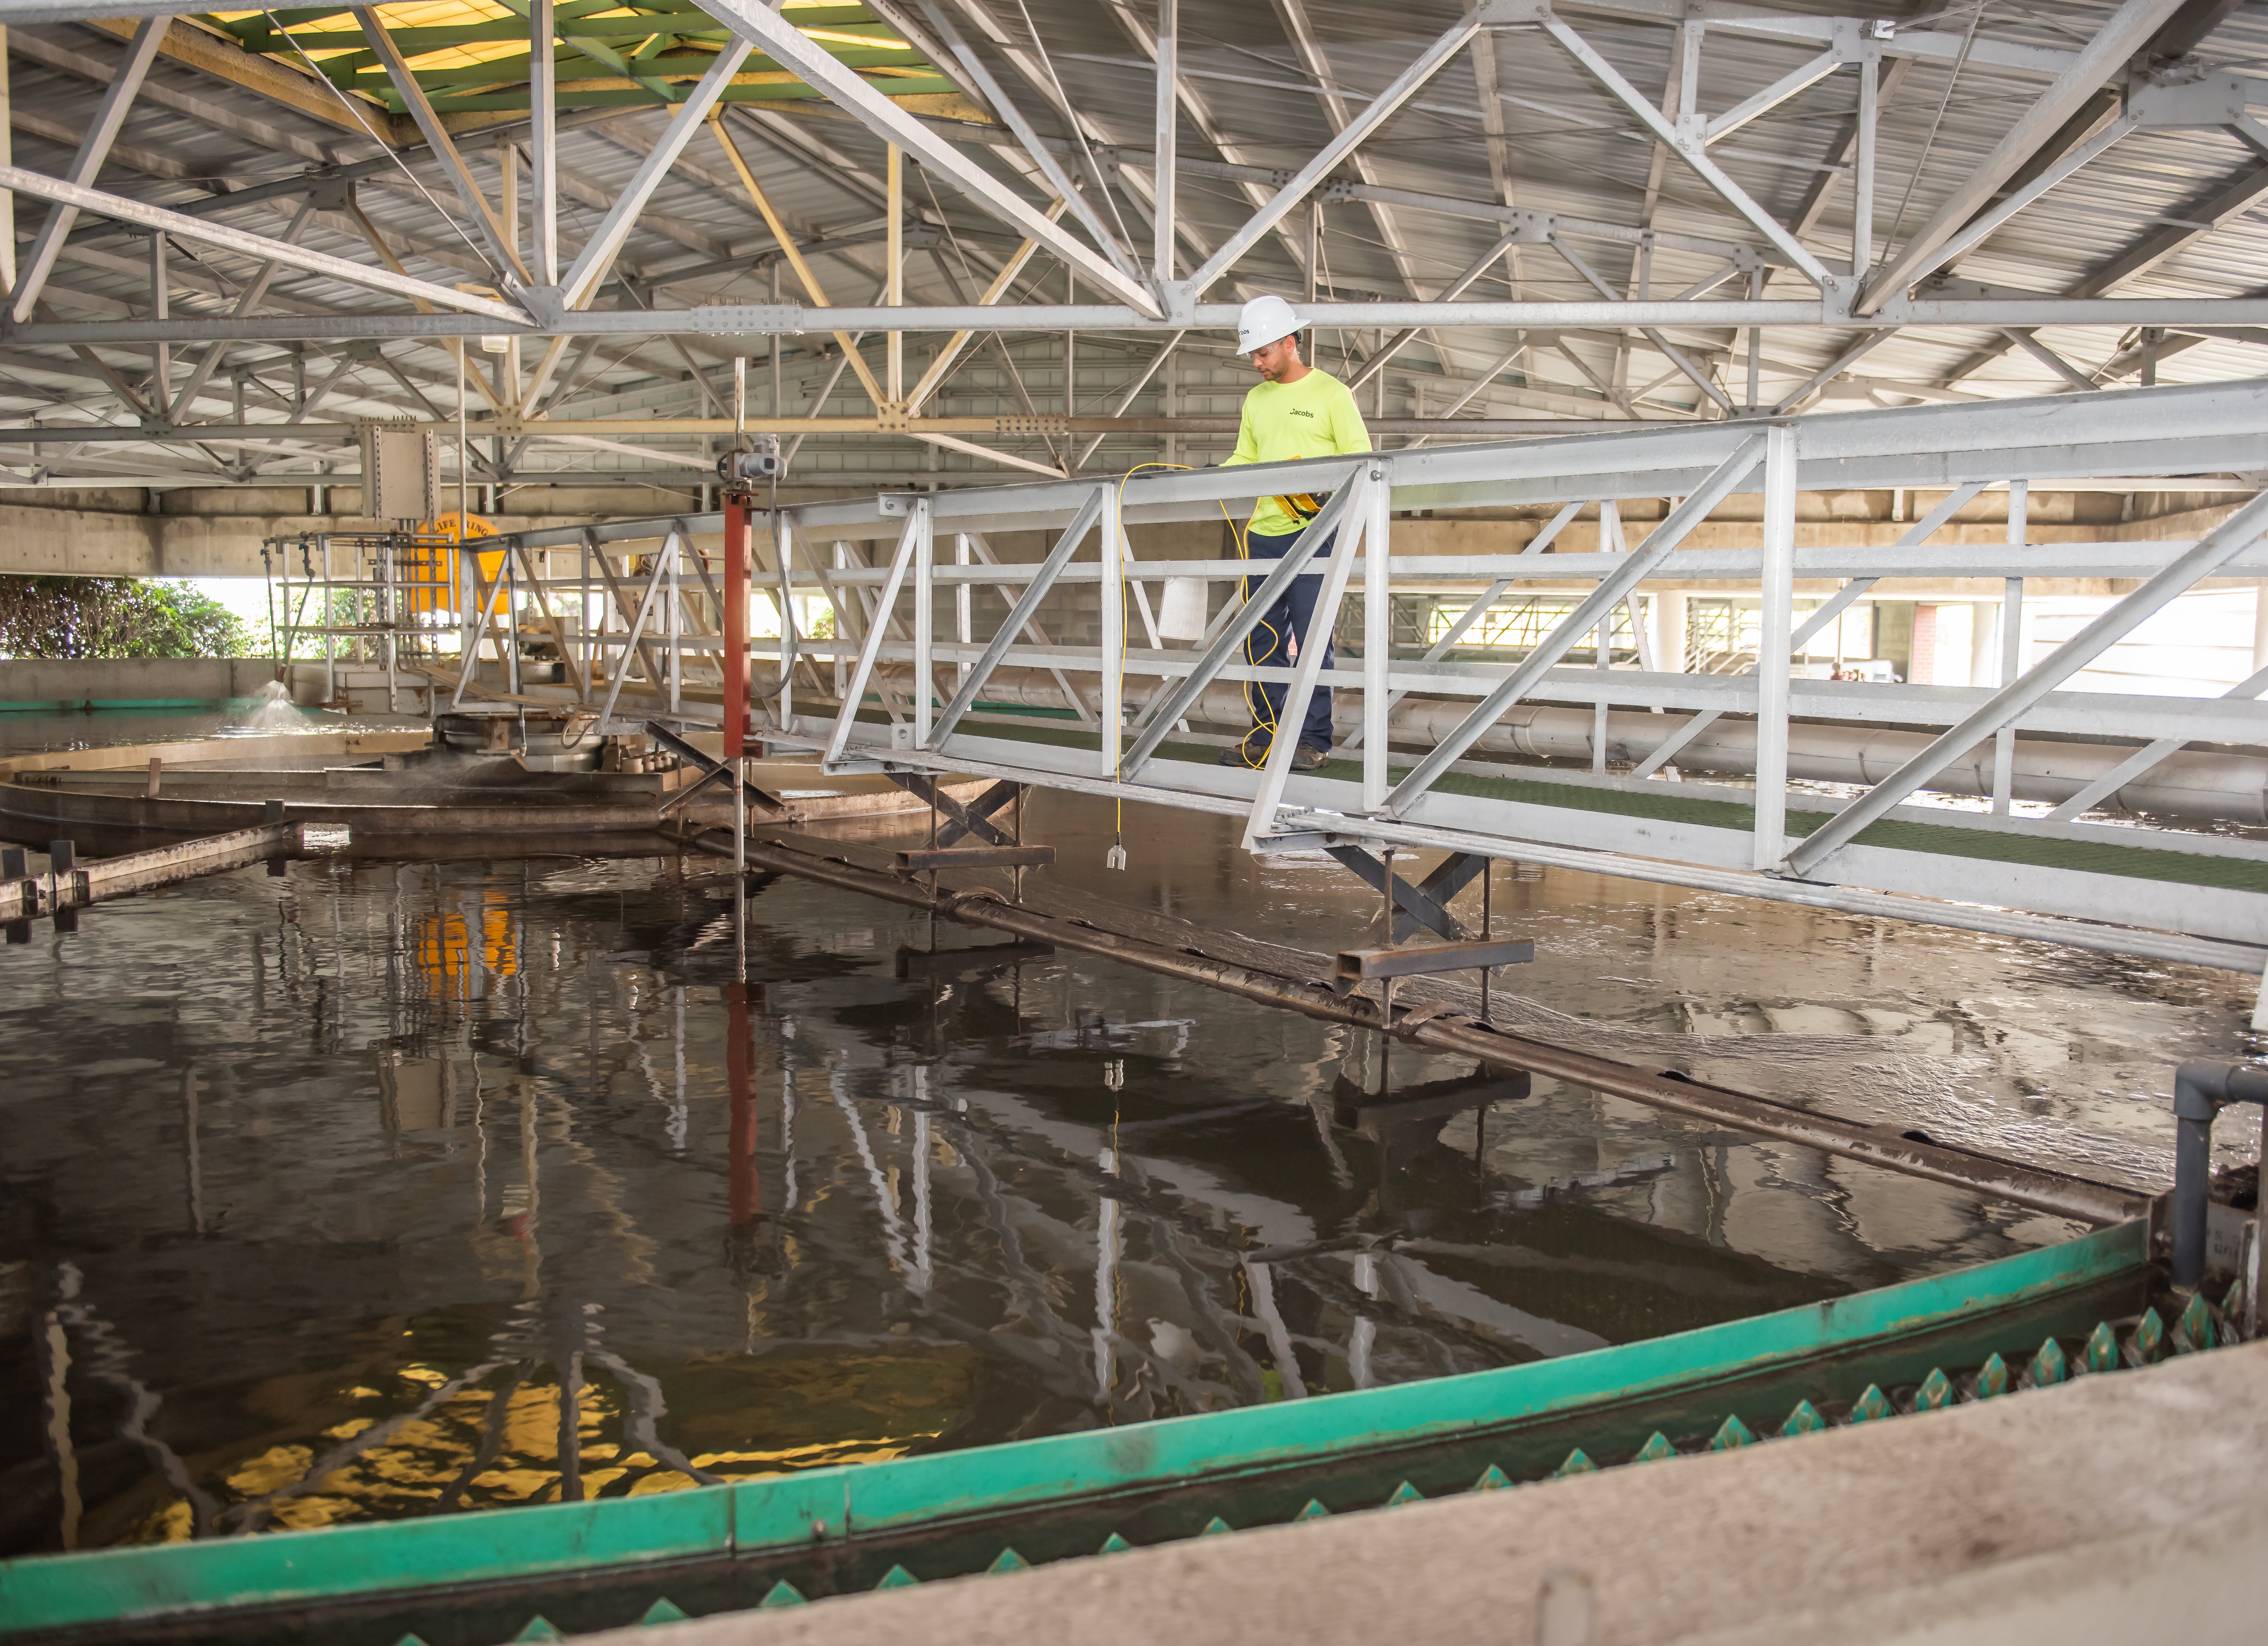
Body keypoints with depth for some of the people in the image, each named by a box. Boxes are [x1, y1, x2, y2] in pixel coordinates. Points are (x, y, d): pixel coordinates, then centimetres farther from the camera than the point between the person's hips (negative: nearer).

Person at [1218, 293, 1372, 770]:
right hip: (1264, 534, 6)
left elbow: (1360, 457, -3)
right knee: (1264, 639, 7)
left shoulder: (1331, 393, -1)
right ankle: (1267, 735, 15)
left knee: (1311, 639, -6)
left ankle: (1314, 740, -1)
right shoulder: (1256, 399, 17)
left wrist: (1330, 486, -20)